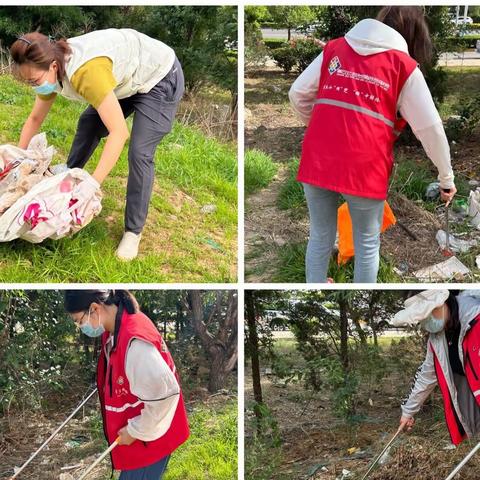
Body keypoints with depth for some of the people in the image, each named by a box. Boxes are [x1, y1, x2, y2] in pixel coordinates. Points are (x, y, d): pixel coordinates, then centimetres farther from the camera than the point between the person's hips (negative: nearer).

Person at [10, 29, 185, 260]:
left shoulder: (85, 71, -39)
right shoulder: (50, 69, -13)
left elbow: (119, 133, -41)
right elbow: (35, 118, 4)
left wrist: (93, 183, -43)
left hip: (161, 80, -8)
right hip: (129, 79, 8)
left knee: (139, 154, -15)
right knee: (87, 125, 11)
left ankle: (133, 231, -4)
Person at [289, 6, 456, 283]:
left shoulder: (335, 48, 13)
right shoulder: (405, 65, 3)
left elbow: (298, 94, 13)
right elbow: (430, 127, 2)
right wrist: (447, 178, 12)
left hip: (317, 161, 3)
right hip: (364, 167, -3)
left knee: (320, 238, 19)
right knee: (367, 244, 14)